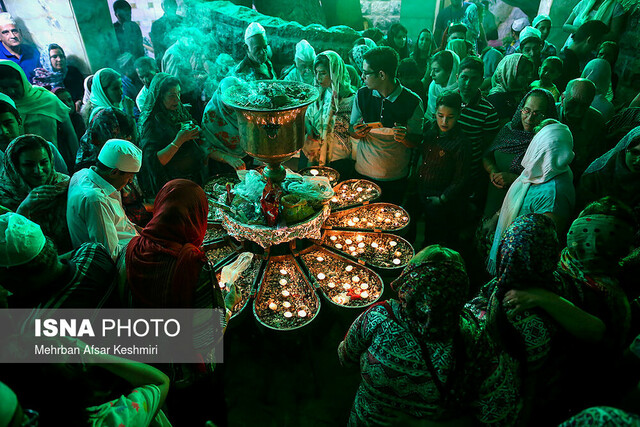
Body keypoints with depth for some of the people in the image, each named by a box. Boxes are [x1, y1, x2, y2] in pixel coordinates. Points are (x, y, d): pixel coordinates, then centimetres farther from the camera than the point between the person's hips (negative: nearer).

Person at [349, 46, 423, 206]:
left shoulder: (412, 102, -13)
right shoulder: (362, 95, -5)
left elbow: (416, 142, -5)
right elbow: (351, 128, 7)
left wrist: (404, 137, -28)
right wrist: (358, 132, -17)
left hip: (395, 177, -2)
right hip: (363, 173, 2)